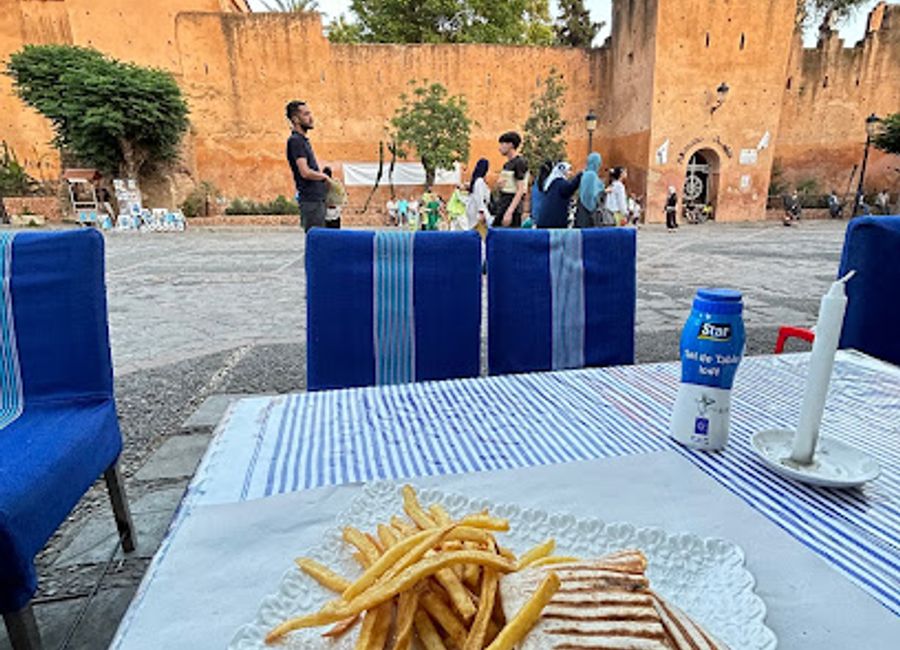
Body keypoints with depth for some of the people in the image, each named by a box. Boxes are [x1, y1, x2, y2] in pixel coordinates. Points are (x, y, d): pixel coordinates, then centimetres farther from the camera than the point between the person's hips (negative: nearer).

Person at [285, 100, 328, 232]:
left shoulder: (303, 140, 18)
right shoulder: (295, 140, -11)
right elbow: (305, 172, -20)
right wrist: (324, 177, -4)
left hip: (317, 198, 9)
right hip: (310, 199, -9)